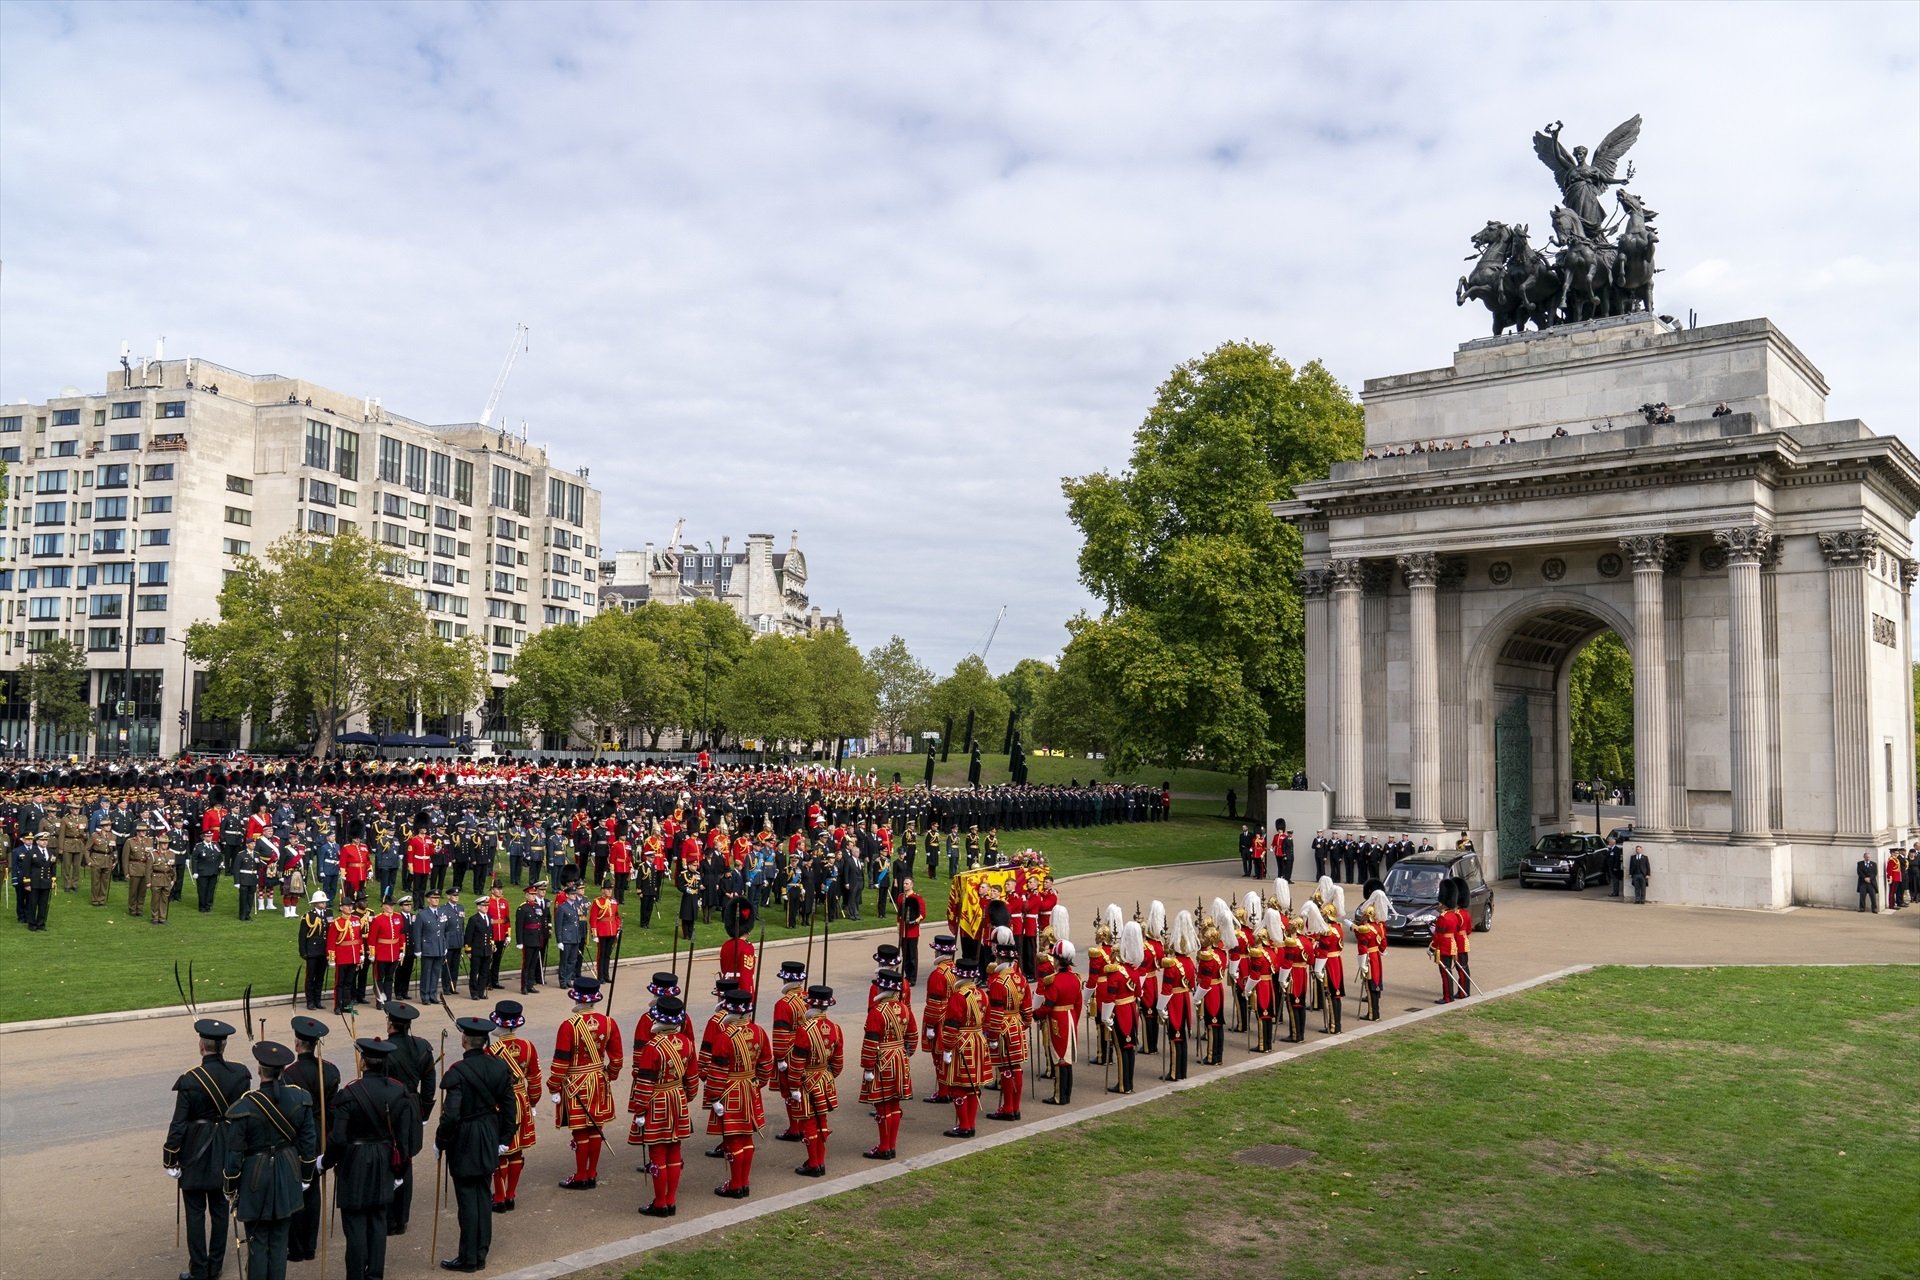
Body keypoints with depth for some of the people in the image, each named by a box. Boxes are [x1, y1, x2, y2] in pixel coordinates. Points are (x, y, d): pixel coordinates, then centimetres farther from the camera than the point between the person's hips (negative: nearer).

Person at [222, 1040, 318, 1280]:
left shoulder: (243, 1107, -18)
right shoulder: (299, 1098, -7)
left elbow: (234, 1154, -10)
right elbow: (308, 1143, 2)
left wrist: (231, 1189, 4)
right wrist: (306, 1177, 14)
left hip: (256, 1181, -3)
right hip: (288, 1179, 3)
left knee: (257, 1242, 9)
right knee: (280, 1241, 13)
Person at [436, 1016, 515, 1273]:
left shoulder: (458, 1072, -20)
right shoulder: (500, 1067, -1)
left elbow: (451, 1115, -23)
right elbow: (509, 1107, 4)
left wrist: (440, 1142, -8)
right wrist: (505, 1139, 13)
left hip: (464, 1144, -6)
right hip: (489, 1141, 6)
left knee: (467, 1199, 3)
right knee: (483, 1195, 15)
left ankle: (468, 1258, 12)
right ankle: (481, 1254, 23)